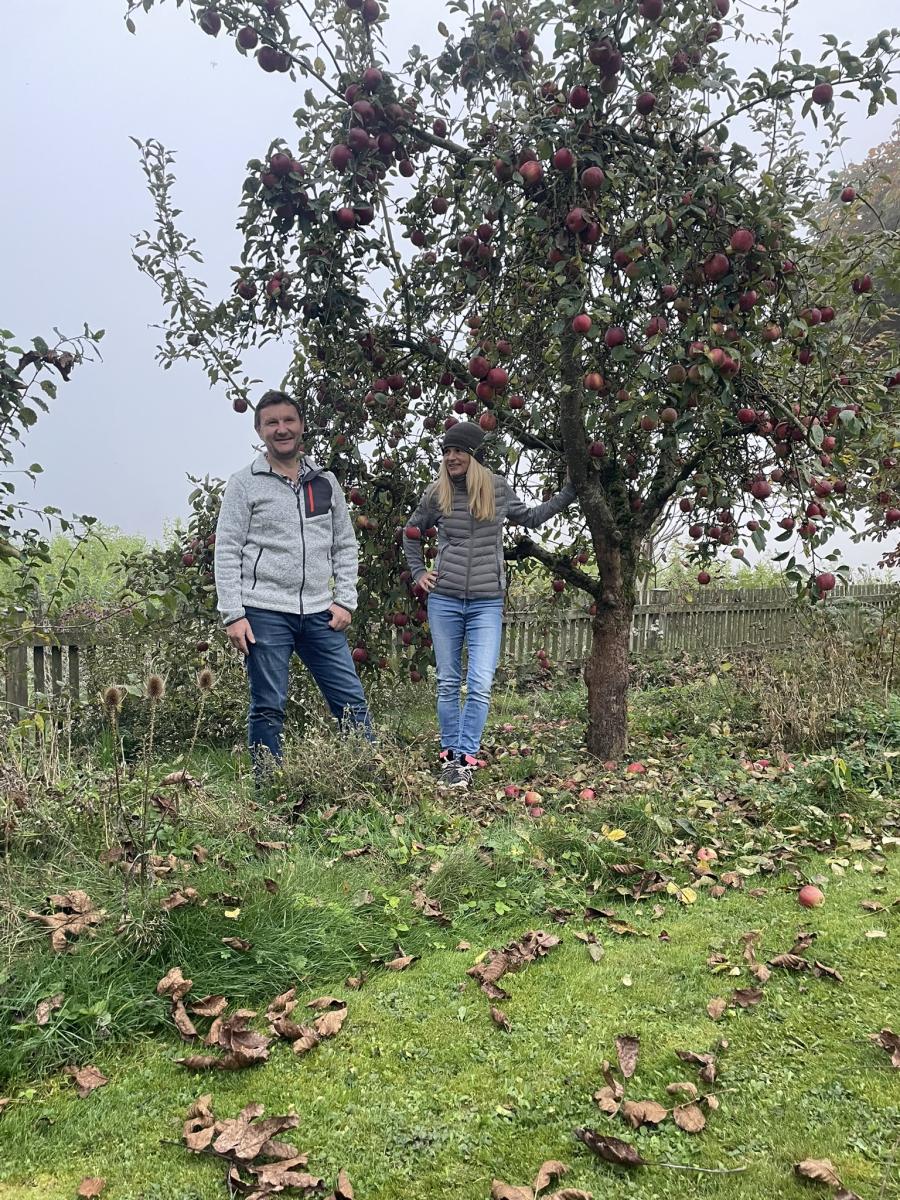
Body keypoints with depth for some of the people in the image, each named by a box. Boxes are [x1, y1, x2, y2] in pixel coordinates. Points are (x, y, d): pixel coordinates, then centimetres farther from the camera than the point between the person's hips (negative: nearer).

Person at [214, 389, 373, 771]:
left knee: (352, 701, 4)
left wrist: (344, 601, 4)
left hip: (319, 614, 4)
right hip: (264, 613, -3)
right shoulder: (244, 484, 2)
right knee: (268, 709, 4)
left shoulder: (325, 482, 13)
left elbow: (345, 546, 15)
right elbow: (227, 552, -2)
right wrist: (233, 615, -9)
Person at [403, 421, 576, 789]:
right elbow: (411, 533, 18)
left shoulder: (498, 489, 2)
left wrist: (569, 492, 18)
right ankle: (450, 756, 18)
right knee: (448, 684, 6)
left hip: (487, 603, 0)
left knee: (480, 686, -10)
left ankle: (465, 759, 0)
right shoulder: (436, 493, 1)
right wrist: (418, 572, 9)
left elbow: (529, 518, 20)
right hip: (444, 600, 1)